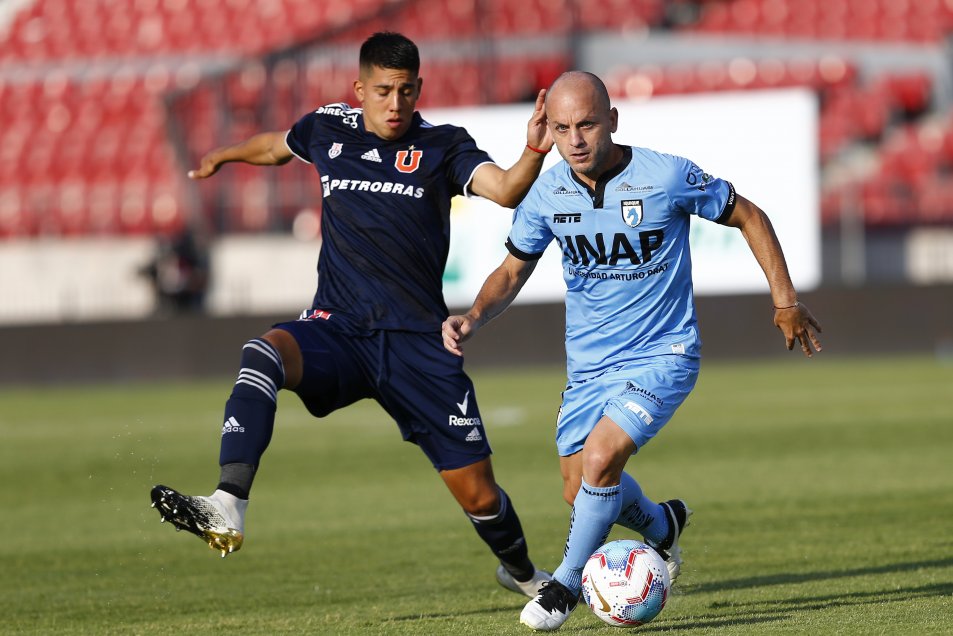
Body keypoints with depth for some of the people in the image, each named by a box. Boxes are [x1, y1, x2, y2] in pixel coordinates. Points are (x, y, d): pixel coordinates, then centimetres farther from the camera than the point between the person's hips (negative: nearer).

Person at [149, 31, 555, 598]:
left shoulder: (442, 145, 1)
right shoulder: (327, 130, 9)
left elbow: (505, 191, -16)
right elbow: (277, 147, 32)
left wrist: (533, 156, -37)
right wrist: (223, 156, 49)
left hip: (419, 341, -1)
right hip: (338, 332, 1)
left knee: (477, 492, -1)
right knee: (264, 353, -33)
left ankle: (521, 572, 33)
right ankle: (227, 511, -46)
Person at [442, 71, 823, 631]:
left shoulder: (668, 177, -17)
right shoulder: (548, 194, -7)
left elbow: (749, 217, -3)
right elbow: (512, 272, 6)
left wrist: (786, 300, -3)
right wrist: (473, 319, -13)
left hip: (663, 357, -5)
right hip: (588, 367, 5)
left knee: (599, 458, -25)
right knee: (581, 494, 11)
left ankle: (567, 583, -3)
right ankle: (662, 526, 44)